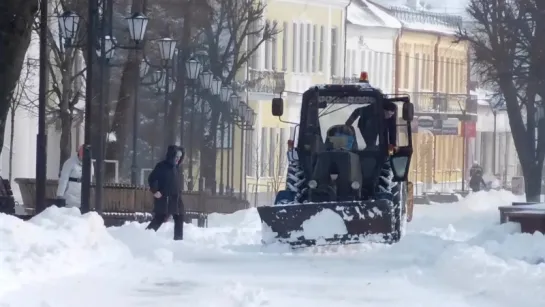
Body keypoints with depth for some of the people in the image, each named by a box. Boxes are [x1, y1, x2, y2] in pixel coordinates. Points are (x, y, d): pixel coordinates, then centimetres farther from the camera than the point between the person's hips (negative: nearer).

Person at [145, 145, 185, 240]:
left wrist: (179, 195, 16)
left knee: (179, 219, 8)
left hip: (176, 199, 8)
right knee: (159, 219, -9)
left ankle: (178, 239, 15)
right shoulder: (162, 166, -9)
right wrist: (155, 191, -18)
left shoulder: (177, 168, 13)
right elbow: (151, 178, -10)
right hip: (164, 199, -8)